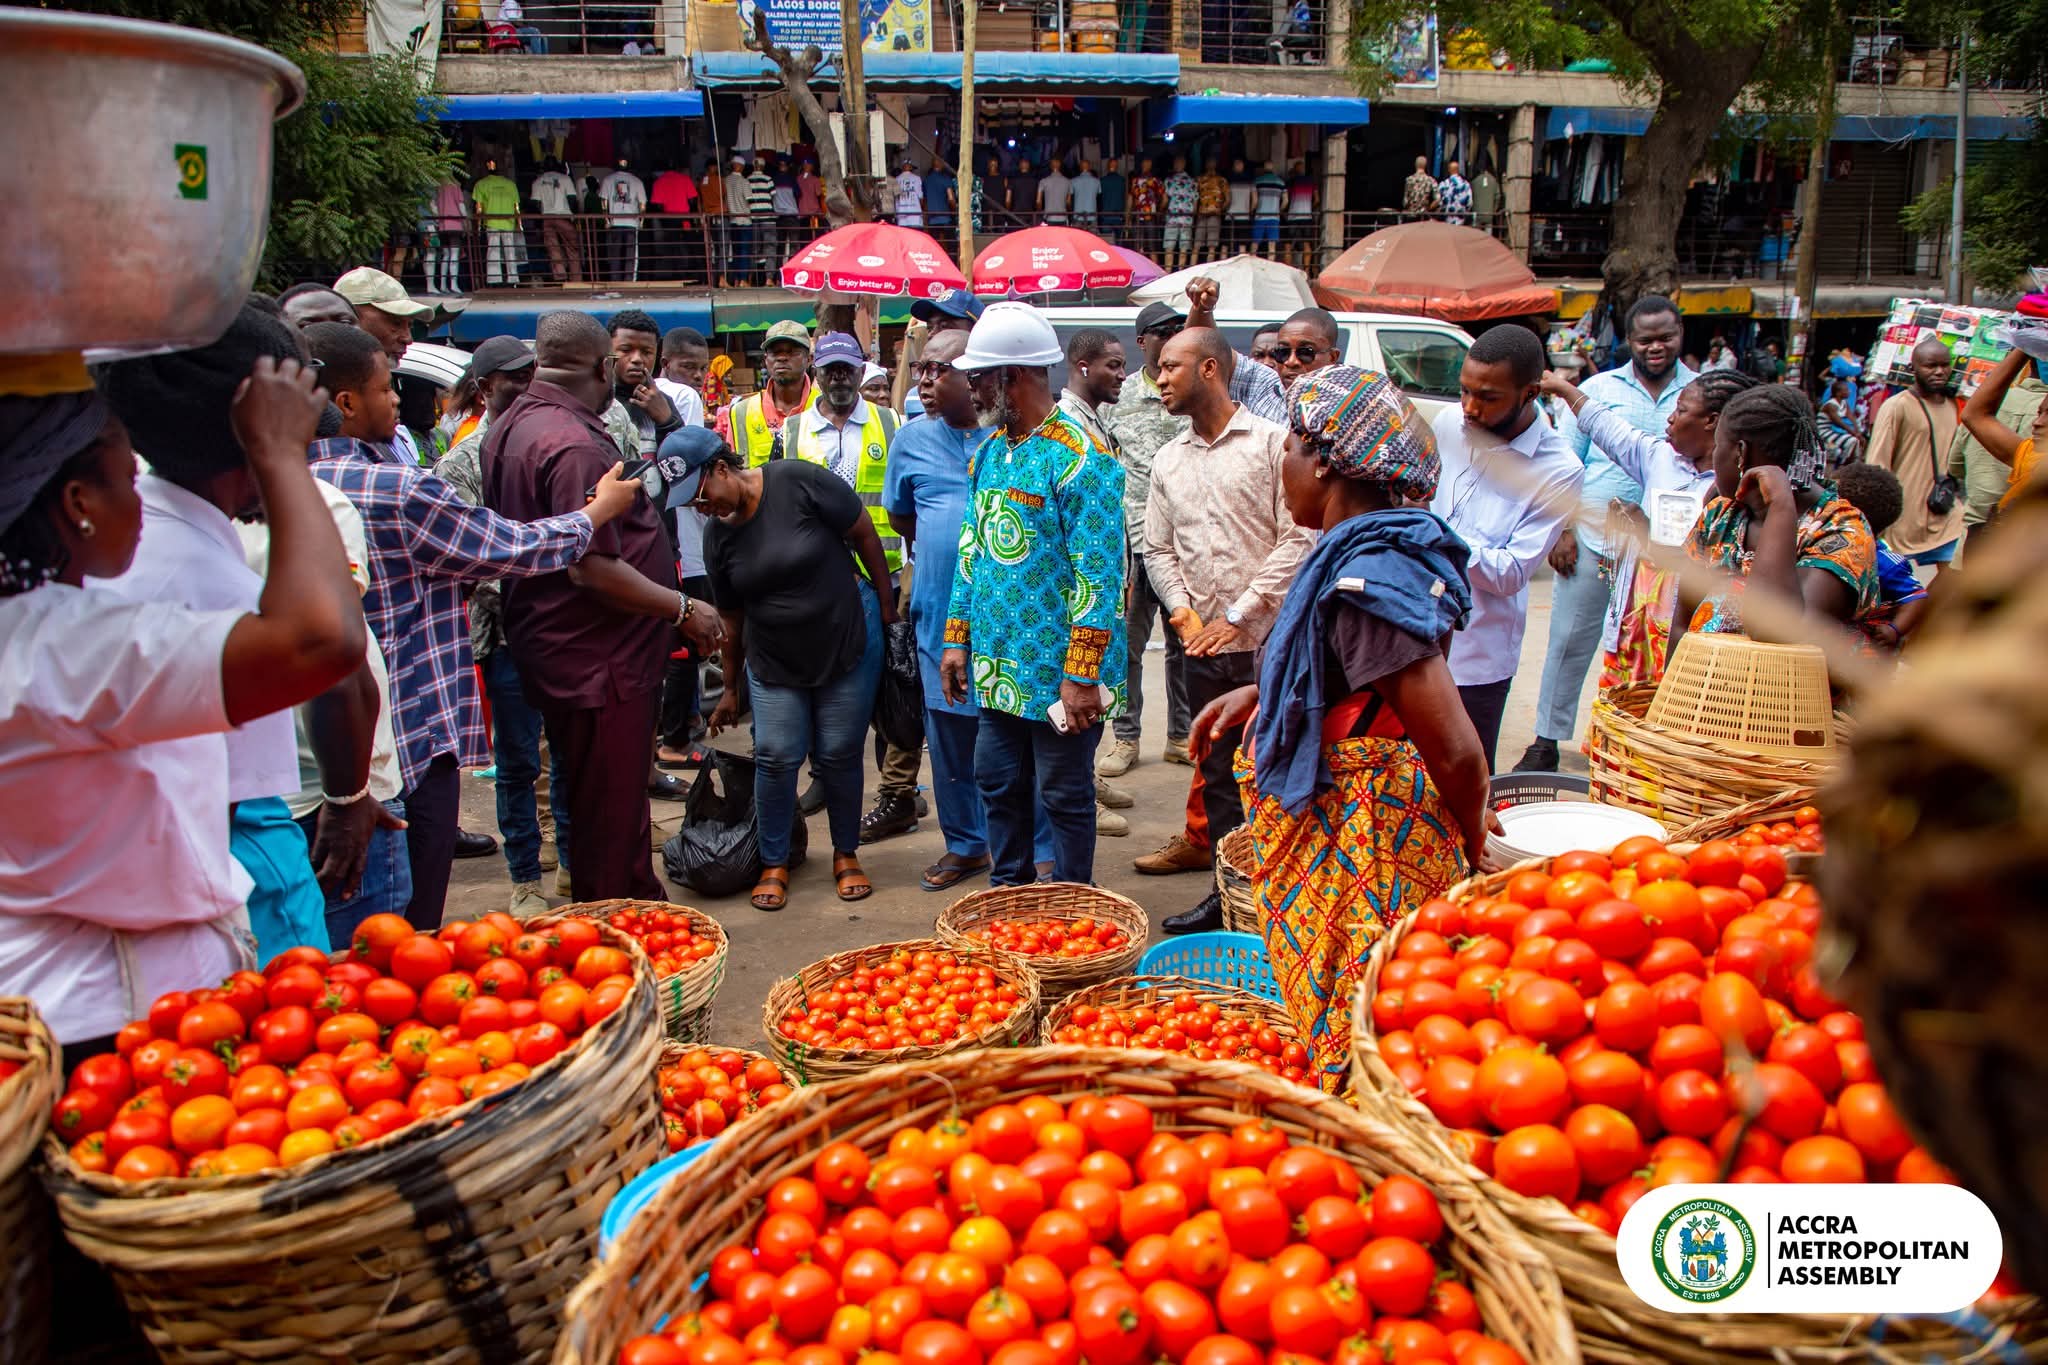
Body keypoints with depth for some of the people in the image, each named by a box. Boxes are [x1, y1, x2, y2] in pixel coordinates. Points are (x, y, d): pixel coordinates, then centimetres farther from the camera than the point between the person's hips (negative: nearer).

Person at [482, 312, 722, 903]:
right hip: (601, 659, -10)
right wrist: (682, 608, -19)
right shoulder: (574, 444, -22)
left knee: (596, 801, 21)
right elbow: (590, 567, -27)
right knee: (613, 809, 1)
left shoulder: (511, 426, 10)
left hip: (555, 648, 10)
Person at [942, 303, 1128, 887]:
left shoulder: (1081, 459, -17)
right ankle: (1009, 890, 34)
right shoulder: (989, 452, 9)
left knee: (1064, 796, 6)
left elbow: (1098, 578, -20)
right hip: (999, 667, 8)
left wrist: (1081, 676, -22)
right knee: (998, 784, 17)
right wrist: (959, 637, 12)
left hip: (1059, 673, -7)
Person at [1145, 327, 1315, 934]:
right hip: (1202, 648, 5)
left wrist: (1238, 617, -10)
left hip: (1267, 641, -5)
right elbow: (1158, 549, 16)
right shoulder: (1168, 460, 14)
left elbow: (1298, 539, -9)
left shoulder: (1272, 441, -3)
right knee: (1217, 775, 11)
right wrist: (1183, 610, -2)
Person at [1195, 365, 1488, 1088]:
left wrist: (1472, 842, -8)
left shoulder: (1365, 579, -24)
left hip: (1365, 858, -10)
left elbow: (1457, 750, -26)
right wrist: (1260, 691, 15)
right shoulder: (1373, 552, 7)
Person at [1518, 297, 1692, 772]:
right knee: (1569, 643, 5)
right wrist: (1562, 529, -3)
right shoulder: (1599, 388, 3)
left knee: (1647, 651, 8)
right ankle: (1546, 742, 16)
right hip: (1589, 540, 0)